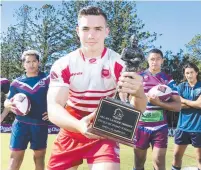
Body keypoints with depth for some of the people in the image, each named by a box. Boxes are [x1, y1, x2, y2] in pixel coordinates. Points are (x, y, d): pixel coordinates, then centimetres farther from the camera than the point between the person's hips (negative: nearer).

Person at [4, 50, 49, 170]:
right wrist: (9, 105, -13)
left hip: (40, 124, 0)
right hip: (21, 124, 1)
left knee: (39, 155, 13)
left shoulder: (47, 80, 0)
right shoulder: (17, 82, 5)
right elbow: (7, 102, 10)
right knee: (16, 156, 3)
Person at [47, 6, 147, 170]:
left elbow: (139, 109, -20)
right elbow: (53, 108, -20)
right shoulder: (62, 65, -9)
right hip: (70, 133, 2)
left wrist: (138, 92, -45)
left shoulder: (119, 63, -12)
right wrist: (79, 125, -41)